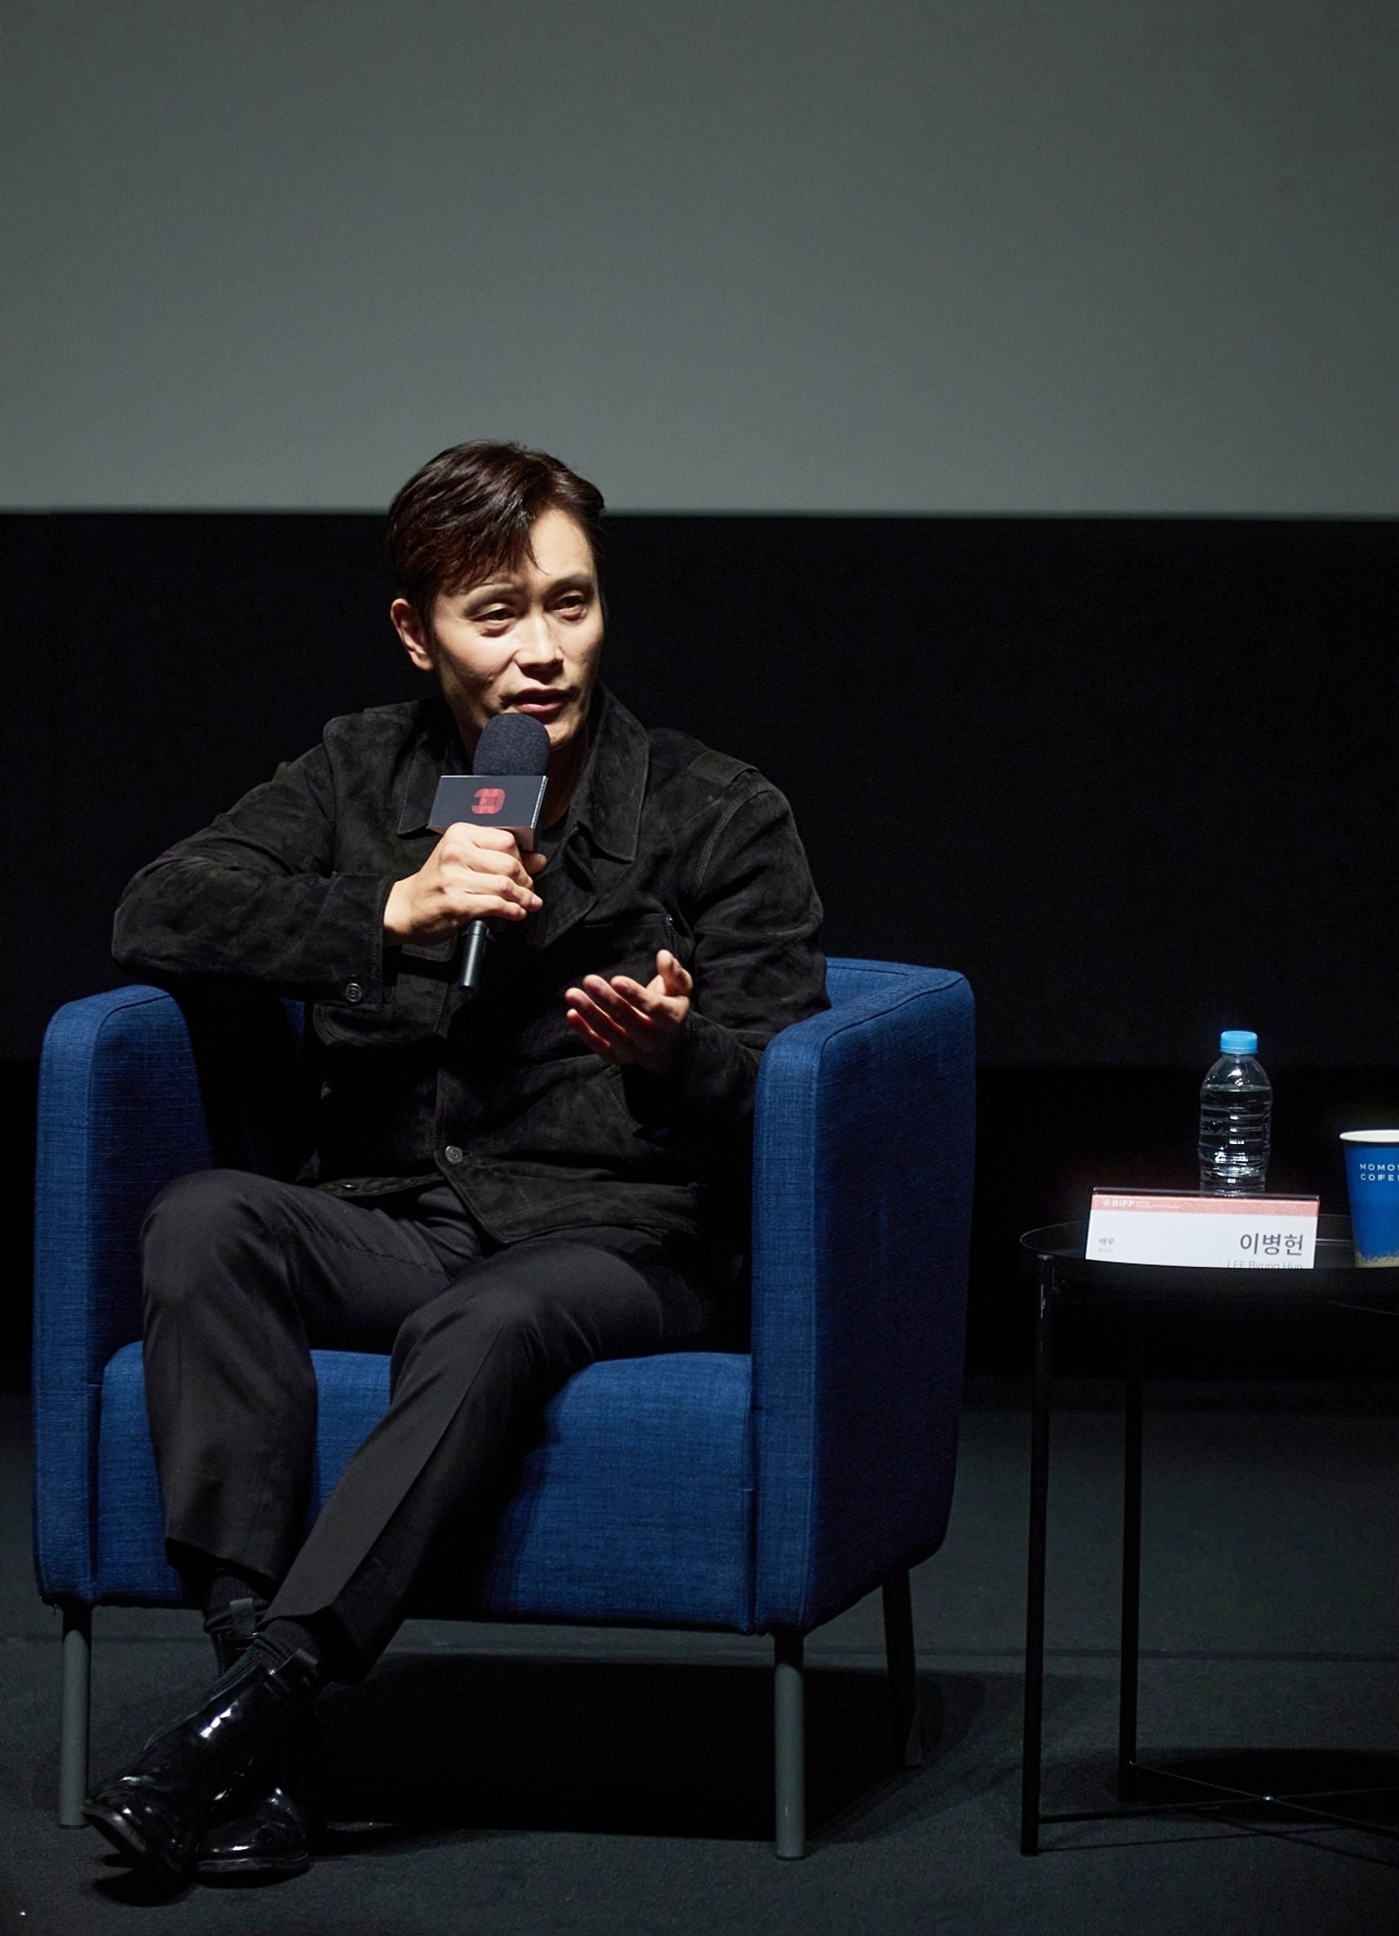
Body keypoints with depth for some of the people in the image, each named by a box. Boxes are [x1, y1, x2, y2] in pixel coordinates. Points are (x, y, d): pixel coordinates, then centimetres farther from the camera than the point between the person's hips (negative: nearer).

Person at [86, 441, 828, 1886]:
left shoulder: (719, 815, 5)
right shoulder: (360, 775, 14)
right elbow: (156, 920, -1)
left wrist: (676, 1052, -25)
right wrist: (389, 911, -14)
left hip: (611, 1241, -3)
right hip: (387, 1222, 3)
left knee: (488, 1322, -38)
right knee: (200, 1219, -30)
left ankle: (254, 1702, -45)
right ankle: (248, 1648, -39)